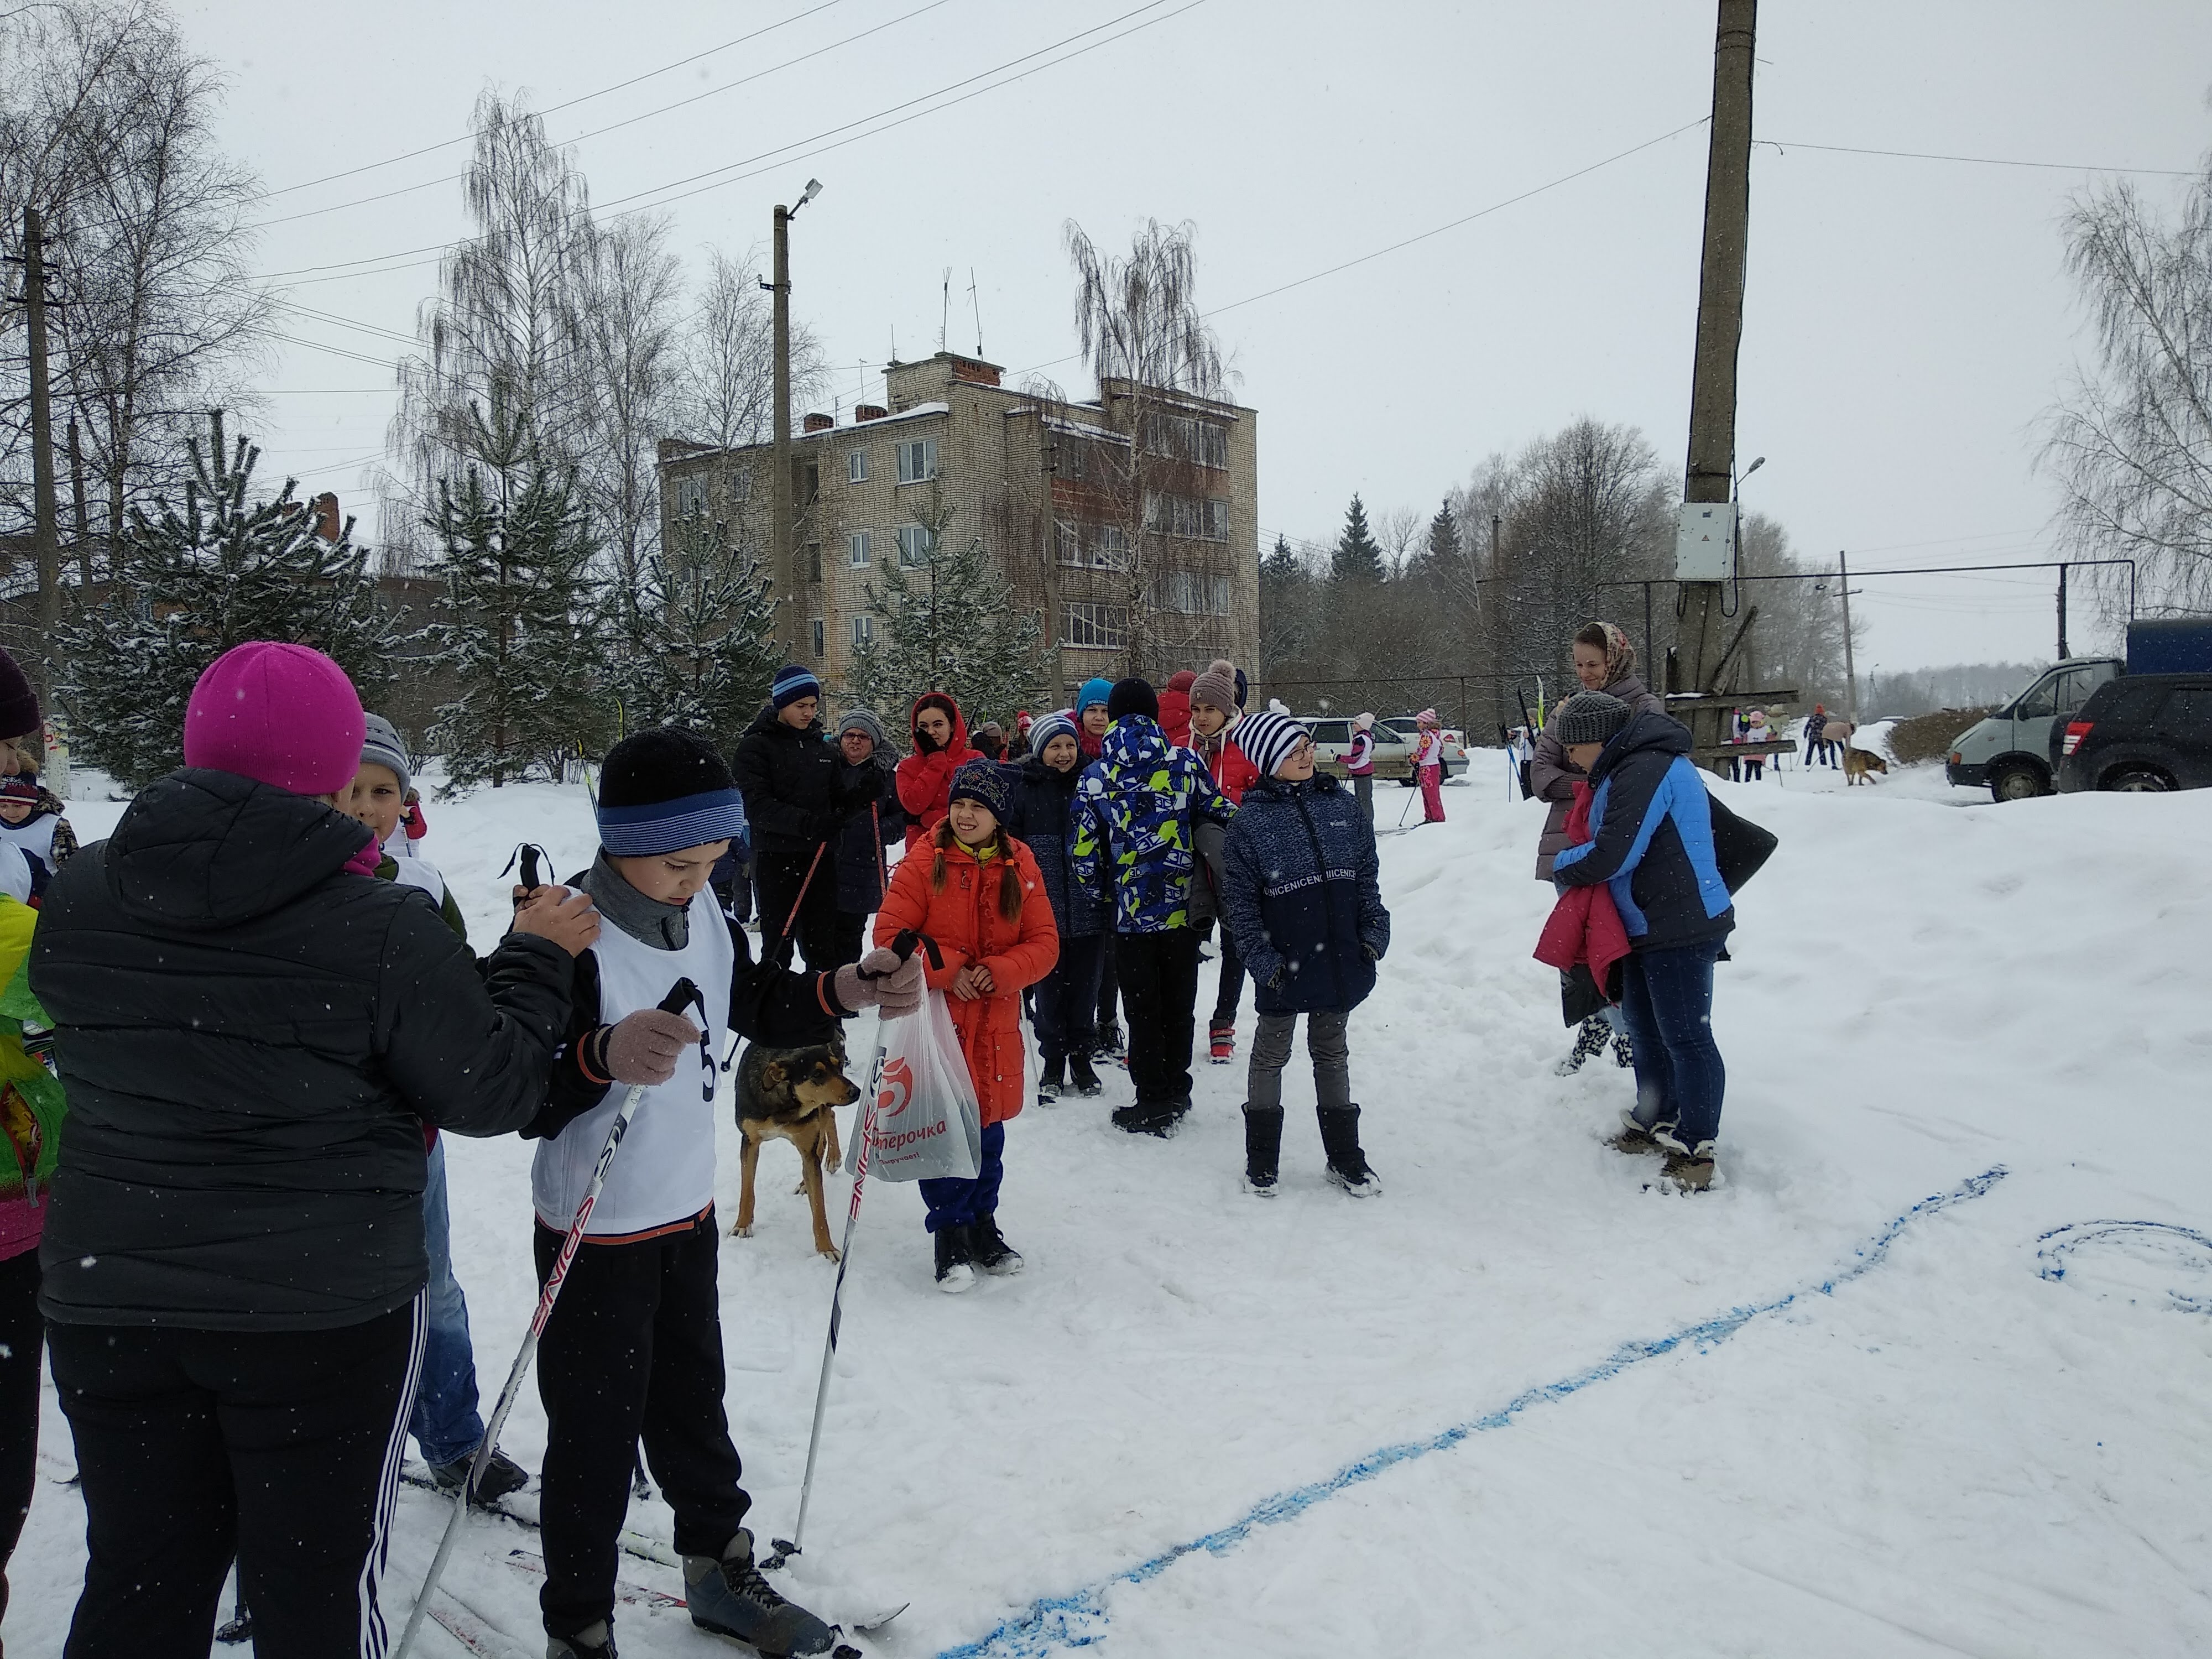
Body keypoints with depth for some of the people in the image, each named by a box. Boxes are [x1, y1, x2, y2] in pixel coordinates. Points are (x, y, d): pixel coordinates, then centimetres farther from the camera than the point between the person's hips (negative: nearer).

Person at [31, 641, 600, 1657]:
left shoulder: (77, 896, -4)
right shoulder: (384, 930, -21)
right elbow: (496, 1093, -10)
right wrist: (536, 958, 4)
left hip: (105, 1297, 5)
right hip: (325, 1314, -4)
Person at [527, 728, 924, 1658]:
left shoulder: (702, 912, -2)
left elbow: (759, 1003, 11)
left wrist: (845, 992, -7)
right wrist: (606, 1056, -49)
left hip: (687, 1213, 7)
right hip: (596, 1237, -7)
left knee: (693, 1408, 23)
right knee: (596, 1440, 6)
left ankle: (721, 1573, 42)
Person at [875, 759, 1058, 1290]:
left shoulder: (1021, 867, 1)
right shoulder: (924, 863, -7)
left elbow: (1044, 943, 0)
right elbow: (890, 933, -8)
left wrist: (998, 972, -16)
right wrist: (946, 970, -18)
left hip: (995, 1019, 3)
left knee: (988, 1127, 14)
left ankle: (982, 1224, 31)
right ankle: (951, 1233, 16)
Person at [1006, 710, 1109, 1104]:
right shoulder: (1023, 790, -2)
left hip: (1088, 909, 1)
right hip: (1044, 910, -1)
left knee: (1084, 988, 11)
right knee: (1049, 990, 8)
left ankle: (1081, 1059, 26)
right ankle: (1052, 1066, 21)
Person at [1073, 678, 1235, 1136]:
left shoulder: (1094, 778, -5)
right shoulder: (1186, 764, -5)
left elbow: (1084, 854, -3)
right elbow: (1224, 819, -2)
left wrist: (1103, 893, 14)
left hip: (1131, 914, -1)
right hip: (1182, 909, 1)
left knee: (1143, 1010, 9)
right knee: (1179, 1005, 15)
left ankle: (1154, 1104, 13)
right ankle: (1177, 1092, 27)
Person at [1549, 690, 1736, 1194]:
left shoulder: (1644, 771, -21)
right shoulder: (1635, 765, 13)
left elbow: (1609, 858, -23)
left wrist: (1562, 865, -4)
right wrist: (1576, 864, 5)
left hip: (1681, 931, -11)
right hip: (1650, 925, 11)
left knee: (1684, 1035, -5)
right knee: (1644, 1023, 19)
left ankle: (1696, 1149, 2)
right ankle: (1655, 1121, 32)